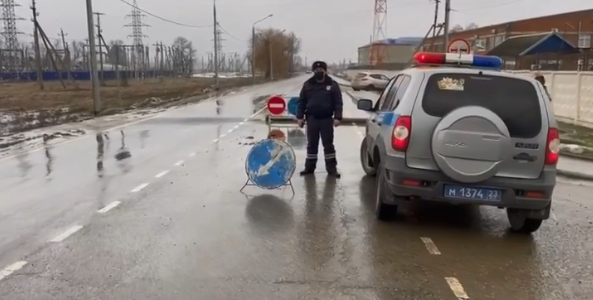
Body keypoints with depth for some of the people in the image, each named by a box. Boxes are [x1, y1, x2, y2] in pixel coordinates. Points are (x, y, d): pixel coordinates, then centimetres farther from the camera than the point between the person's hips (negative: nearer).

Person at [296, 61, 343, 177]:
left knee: (328, 144, 4)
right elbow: (301, 102, 7)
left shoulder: (333, 85, 1)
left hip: (327, 119, -1)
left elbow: (338, 103, -2)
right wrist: (300, 117, 0)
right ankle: (309, 167, 17)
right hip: (312, 118, 2)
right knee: (311, 144, 9)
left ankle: (331, 168, 10)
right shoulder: (308, 84, 5)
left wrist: (337, 117, -11)